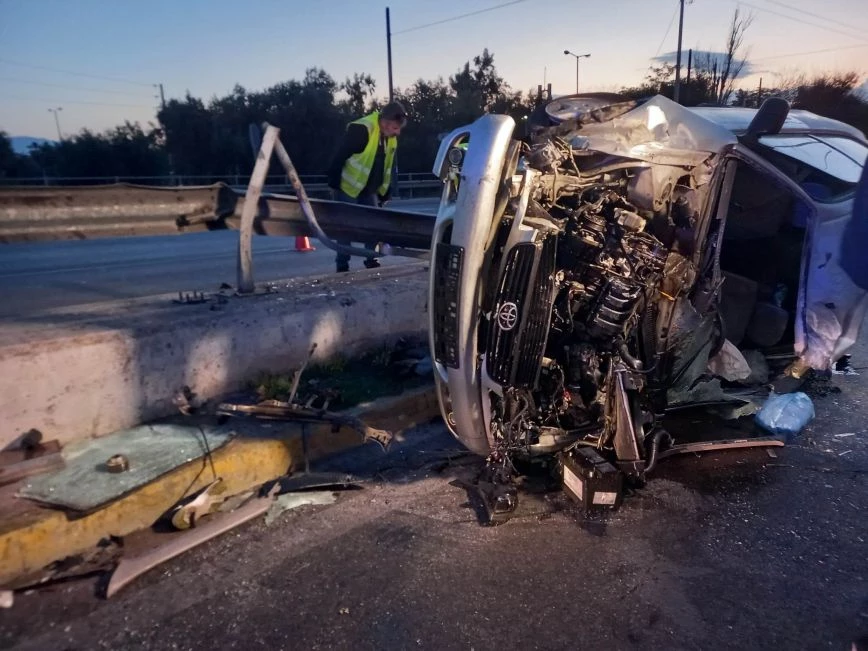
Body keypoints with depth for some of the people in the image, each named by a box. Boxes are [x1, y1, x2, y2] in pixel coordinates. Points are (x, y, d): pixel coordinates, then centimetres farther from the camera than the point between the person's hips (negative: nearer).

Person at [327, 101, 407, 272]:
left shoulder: (391, 138, 2)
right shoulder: (361, 129, -24)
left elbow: (388, 167, 13)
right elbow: (339, 157, -22)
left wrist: (385, 193, 12)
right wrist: (334, 184, -18)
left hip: (369, 190, 7)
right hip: (348, 187, -7)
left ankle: (371, 260, 16)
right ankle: (342, 265, 5)